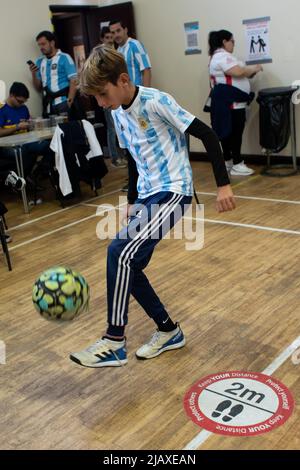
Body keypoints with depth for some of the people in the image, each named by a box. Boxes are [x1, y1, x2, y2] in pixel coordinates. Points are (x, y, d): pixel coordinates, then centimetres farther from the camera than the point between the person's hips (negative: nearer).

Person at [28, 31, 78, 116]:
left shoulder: (64, 58, 1)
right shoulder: (40, 62, 14)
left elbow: (74, 82, -7)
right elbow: (39, 88, 16)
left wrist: (69, 102, -16)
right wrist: (33, 74, -1)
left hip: (63, 102, -4)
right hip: (48, 105, 4)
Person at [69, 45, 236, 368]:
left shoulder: (156, 102, -15)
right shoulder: (118, 113, 9)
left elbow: (207, 135, -14)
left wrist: (223, 185, -15)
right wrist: (132, 200, 21)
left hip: (172, 192, -8)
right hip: (147, 195, 9)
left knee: (120, 252, -22)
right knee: (129, 265, 4)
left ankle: (114, 343, -11)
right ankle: (169, 331, 22)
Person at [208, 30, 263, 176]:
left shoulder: (218, 56, 22)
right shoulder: (223, 56, -13)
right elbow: (238, 72, -24)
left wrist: (249, 72, 16)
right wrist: (254, 68, -8)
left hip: (227, 102, 11)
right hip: (232, 103, -11)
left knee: (228, 132, 13)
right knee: (236, 132, -9)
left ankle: (227, 162, 19)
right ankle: (237, 165, -6)